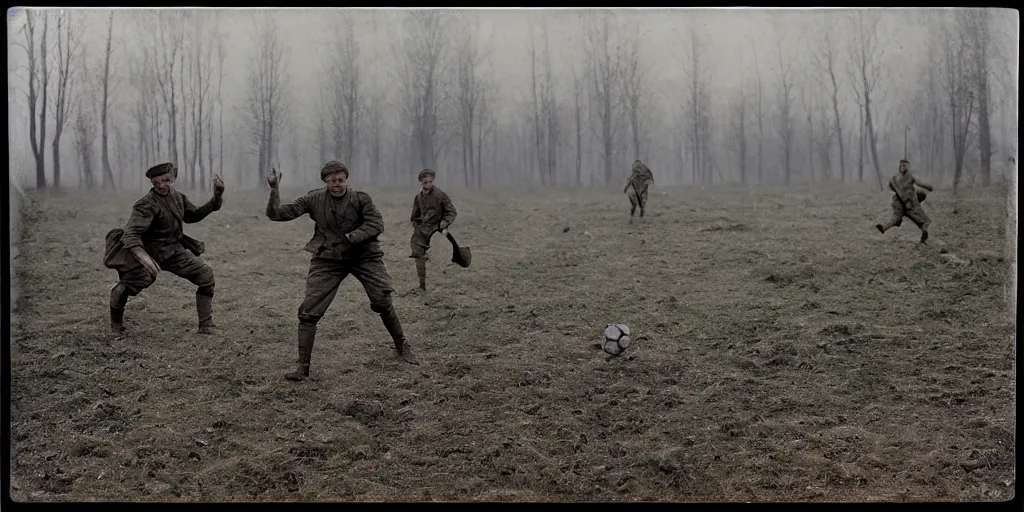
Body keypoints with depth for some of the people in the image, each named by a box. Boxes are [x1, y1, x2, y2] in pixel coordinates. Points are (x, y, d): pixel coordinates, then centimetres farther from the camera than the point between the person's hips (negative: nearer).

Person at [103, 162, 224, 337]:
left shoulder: (178, 197, 3)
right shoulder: (147, 204, -21)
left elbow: (193, 216, 20)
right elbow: (131, 234, -32)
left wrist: (216, 198, 9)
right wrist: (143, 257, -51)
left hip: (174, 251, 7)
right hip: (150, 252, -7)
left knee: (206, 275, 1)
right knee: (127, 287, -25)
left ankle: (206, 326, 11)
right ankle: (116, 324, 6)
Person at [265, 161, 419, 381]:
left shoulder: (361, 199, -5)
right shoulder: (314, 200, -2)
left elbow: (376, 224, -12)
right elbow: (278, 214, -4)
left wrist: (350, 238, -23)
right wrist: (274, 190, -19)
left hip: (363, 255, -1)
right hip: (328, 260, 1)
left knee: (383, 302, -6)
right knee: (308, 311, -8)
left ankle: (401, 346, 22)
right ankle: (303, 367, 0)